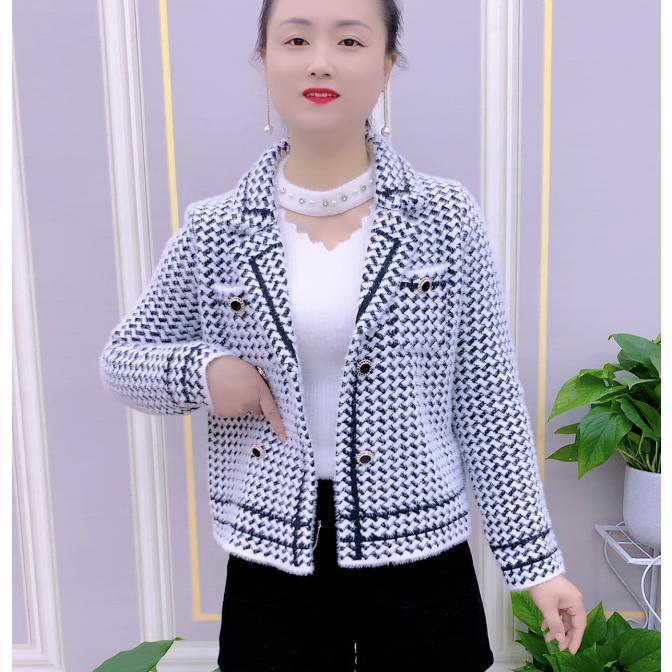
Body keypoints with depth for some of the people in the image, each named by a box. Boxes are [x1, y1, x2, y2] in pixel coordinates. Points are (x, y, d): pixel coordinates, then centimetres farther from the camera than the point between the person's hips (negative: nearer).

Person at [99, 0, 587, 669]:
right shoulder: (213, 230, -4)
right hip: (271, 560, 1)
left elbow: (486, 400, -3)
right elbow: (120, 359, 7)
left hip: (419, 556, 0)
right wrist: (200, 370, -14)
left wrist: (536, 559, -2)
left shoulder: (446, 217, -6)